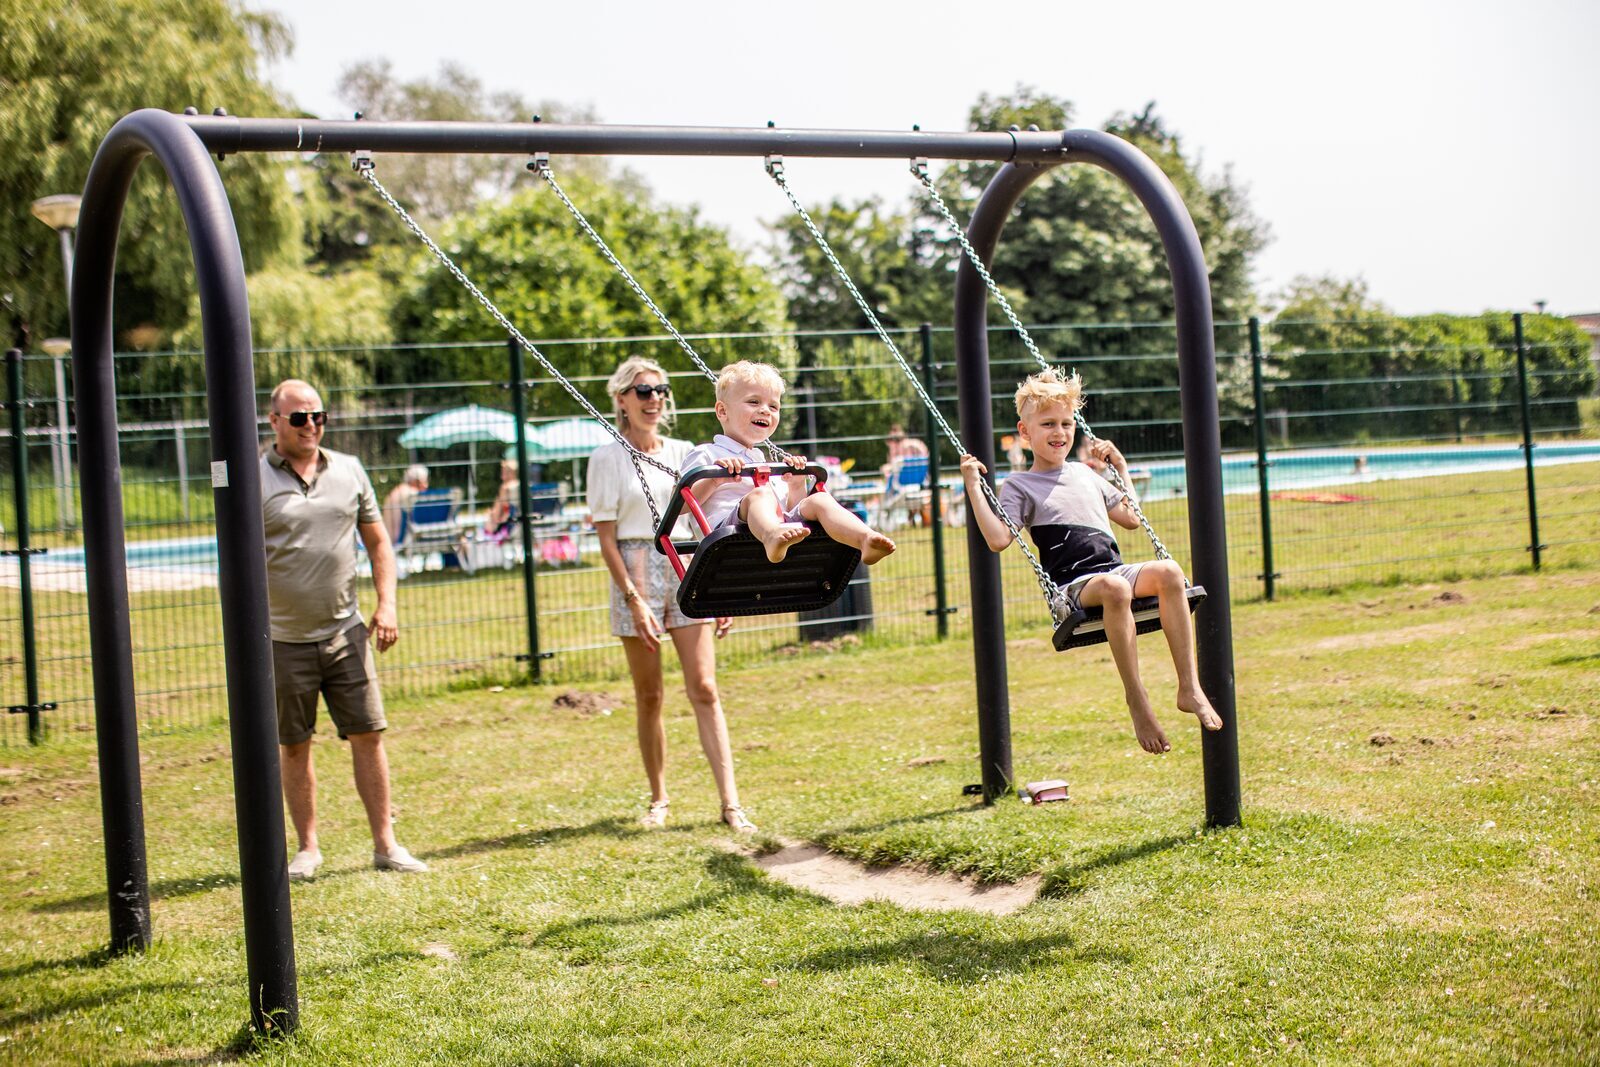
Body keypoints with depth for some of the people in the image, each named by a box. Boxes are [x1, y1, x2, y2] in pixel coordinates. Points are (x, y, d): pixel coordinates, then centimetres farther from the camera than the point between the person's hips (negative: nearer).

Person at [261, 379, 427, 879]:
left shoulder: (348, 471, 8)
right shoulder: (254, 480, -3)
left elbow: (378, 542, 15)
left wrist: (386, 604, 3)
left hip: (345, 632, 3)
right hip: (283, 641, -2)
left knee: (367, 736, 1)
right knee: (293, 747, 6)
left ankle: (385, 844, 8)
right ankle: (308, 848, 18)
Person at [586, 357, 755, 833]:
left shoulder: (683, 452, 10)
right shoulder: (607, 458, -1)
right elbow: (606, 539, -4)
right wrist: (634, 598, -14)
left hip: (687, 570, 2)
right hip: (637, 573, -2)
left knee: (704, 689, -5)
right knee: (649, 696, 5)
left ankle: (731, 803, -8)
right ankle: (658, 799, 19)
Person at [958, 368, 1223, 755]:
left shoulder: (1084, 474, 26)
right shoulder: (1019, 486, 9)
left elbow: (1130, 518, 33)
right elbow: (998, 539, -6)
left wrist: (1120, 466, 33)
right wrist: (973, 488, -7)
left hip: (1117, 570, 5)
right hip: (1074, 586, -5)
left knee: (1168, 571, -28)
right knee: (1115, 588, -39)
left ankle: (1189, 687, -28)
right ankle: (1137, 700, -32)